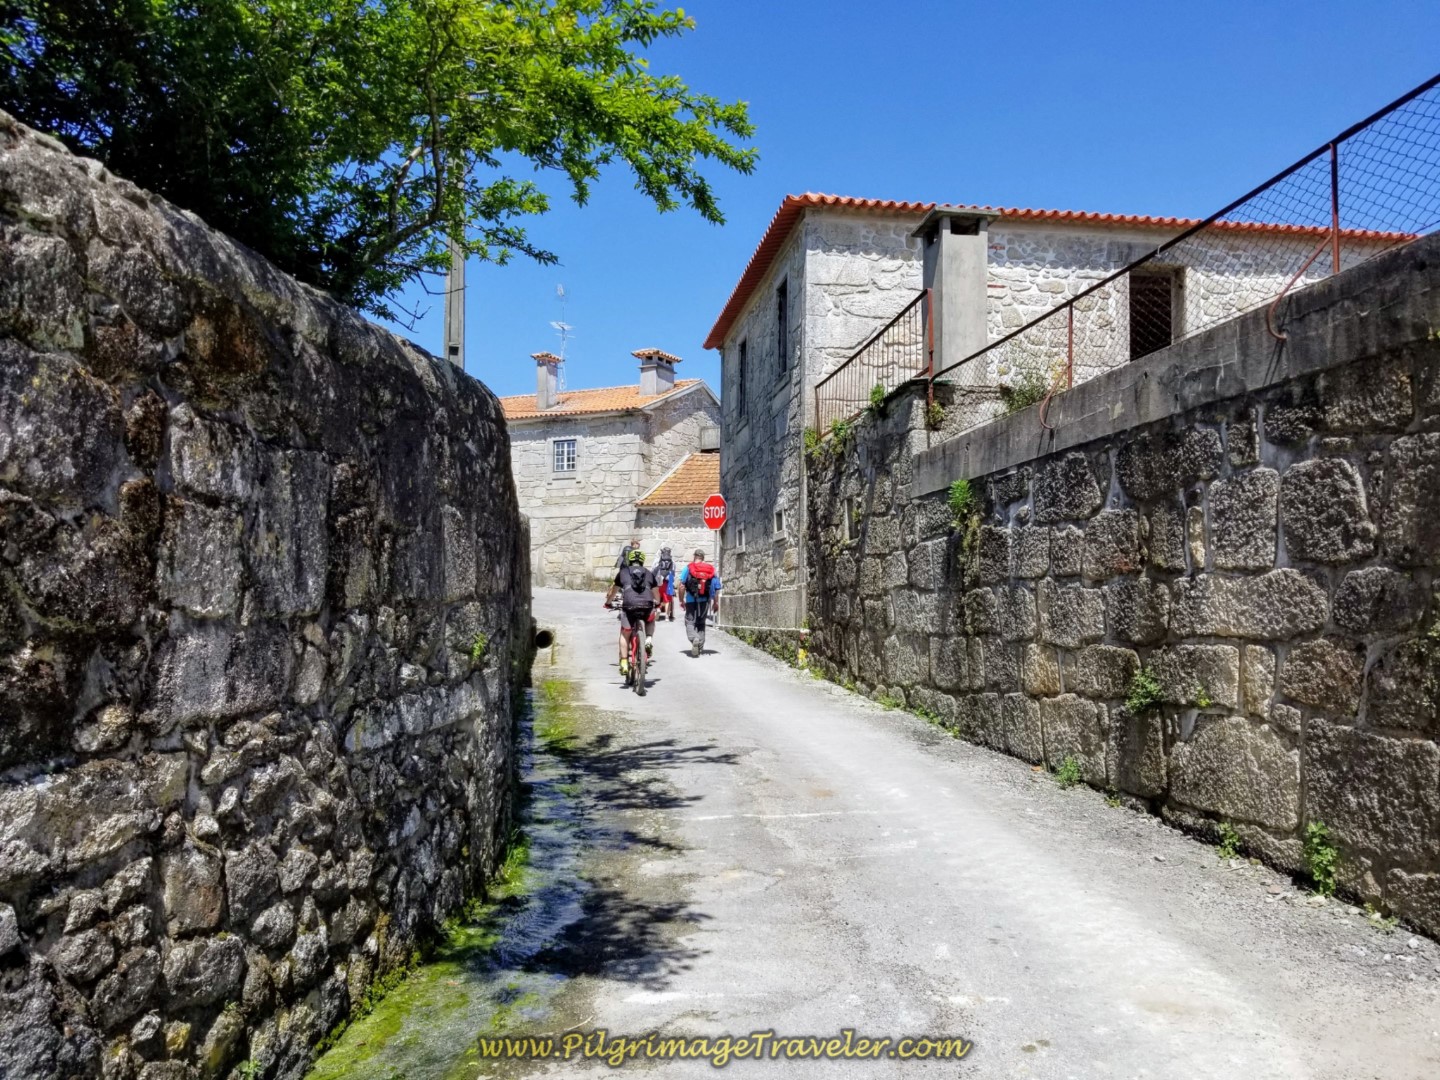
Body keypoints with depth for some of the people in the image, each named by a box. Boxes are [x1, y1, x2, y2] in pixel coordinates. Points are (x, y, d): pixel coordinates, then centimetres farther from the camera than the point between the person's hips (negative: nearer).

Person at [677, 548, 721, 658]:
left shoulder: (688, 568, -2)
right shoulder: (712, 570, 5)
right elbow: (717, 589, 3)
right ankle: (700, 646, 16)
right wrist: (716, 603, 12)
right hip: (705, 600, 3)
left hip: (691, 600, -3)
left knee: (690, 621, 3)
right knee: (701, 623, 18)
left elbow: (681, 585, -8)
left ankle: (694, 638, -24)